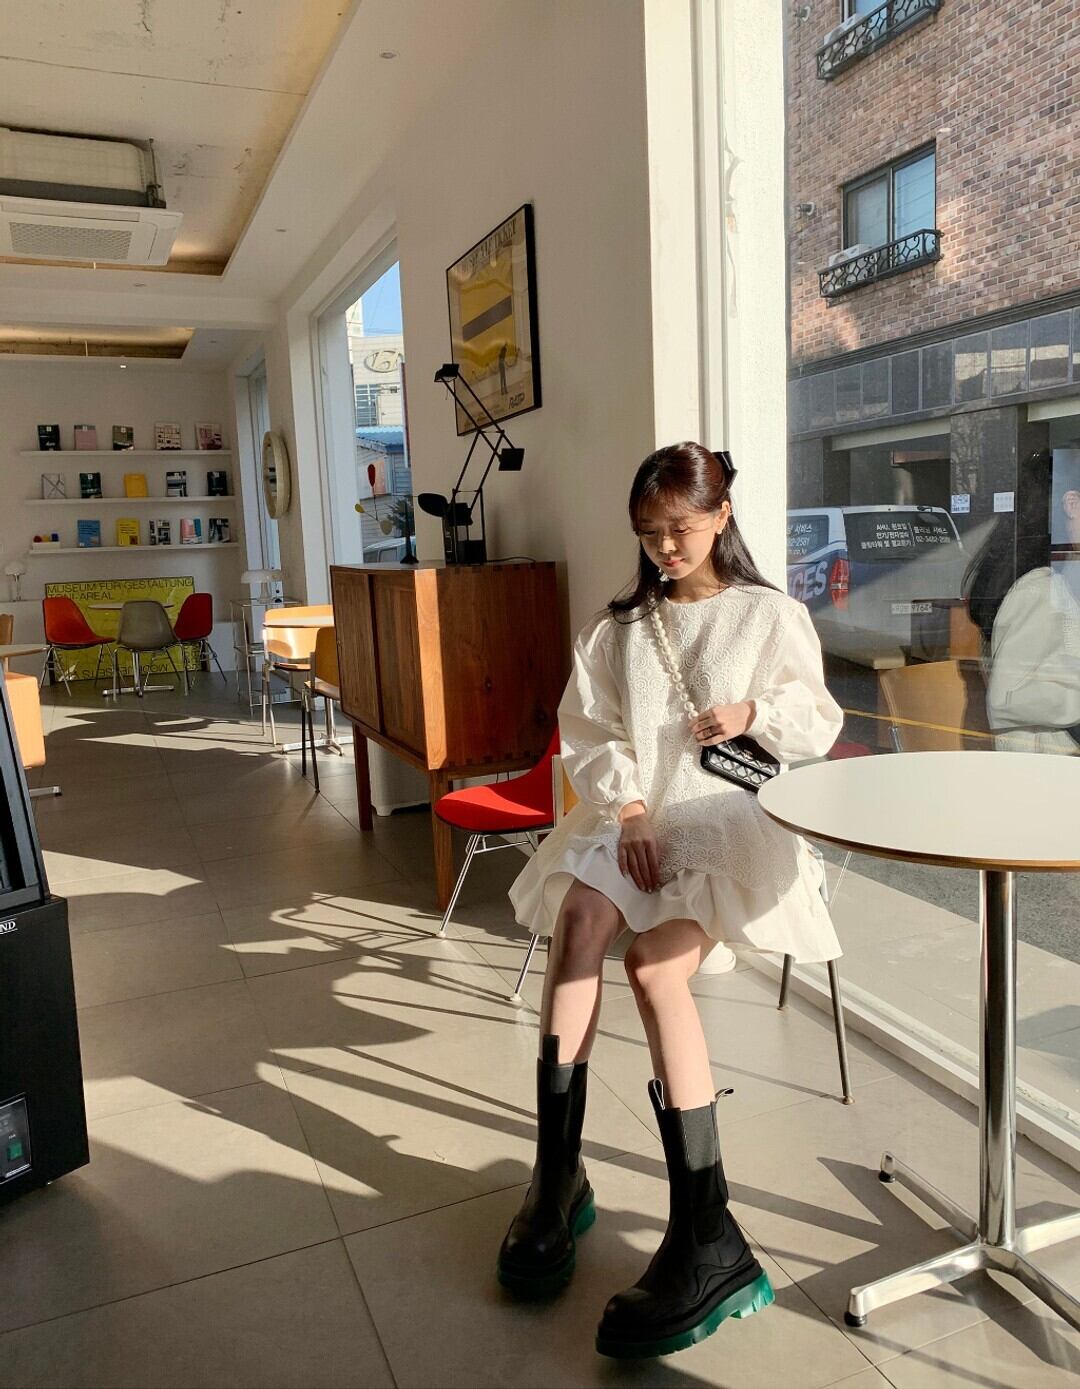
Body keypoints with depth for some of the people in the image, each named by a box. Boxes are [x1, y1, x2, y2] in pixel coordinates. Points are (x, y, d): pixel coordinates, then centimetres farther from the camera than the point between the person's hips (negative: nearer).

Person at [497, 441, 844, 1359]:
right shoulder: (620, 627, 19)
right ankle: (558, 1174, -22)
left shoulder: (771, 616, 11)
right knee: (579, 914, -30)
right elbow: (588, 733, 8)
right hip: (632, 813, 3)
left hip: (728, 816, -3)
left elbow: (820, 730, 12)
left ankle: (706, 1238, -27)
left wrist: (756, 711, -9)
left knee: (654, 962, -29)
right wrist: (628, 808, -10)